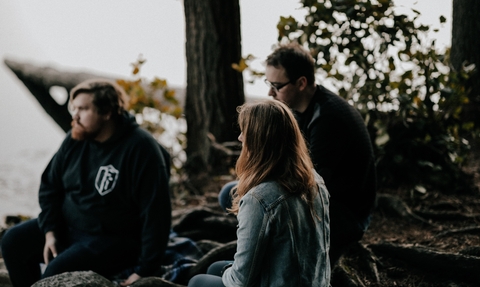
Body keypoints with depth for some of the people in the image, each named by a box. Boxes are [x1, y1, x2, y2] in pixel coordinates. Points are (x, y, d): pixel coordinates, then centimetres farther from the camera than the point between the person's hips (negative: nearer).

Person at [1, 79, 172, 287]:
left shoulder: (141, 149, -23)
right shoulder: (75, 140, -2)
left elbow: (155, 213, -23)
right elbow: (50, 186, 9)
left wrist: (145, 270, -23)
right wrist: (49, 232, -4)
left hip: (114, 240, -7)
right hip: (68, 226, 7)